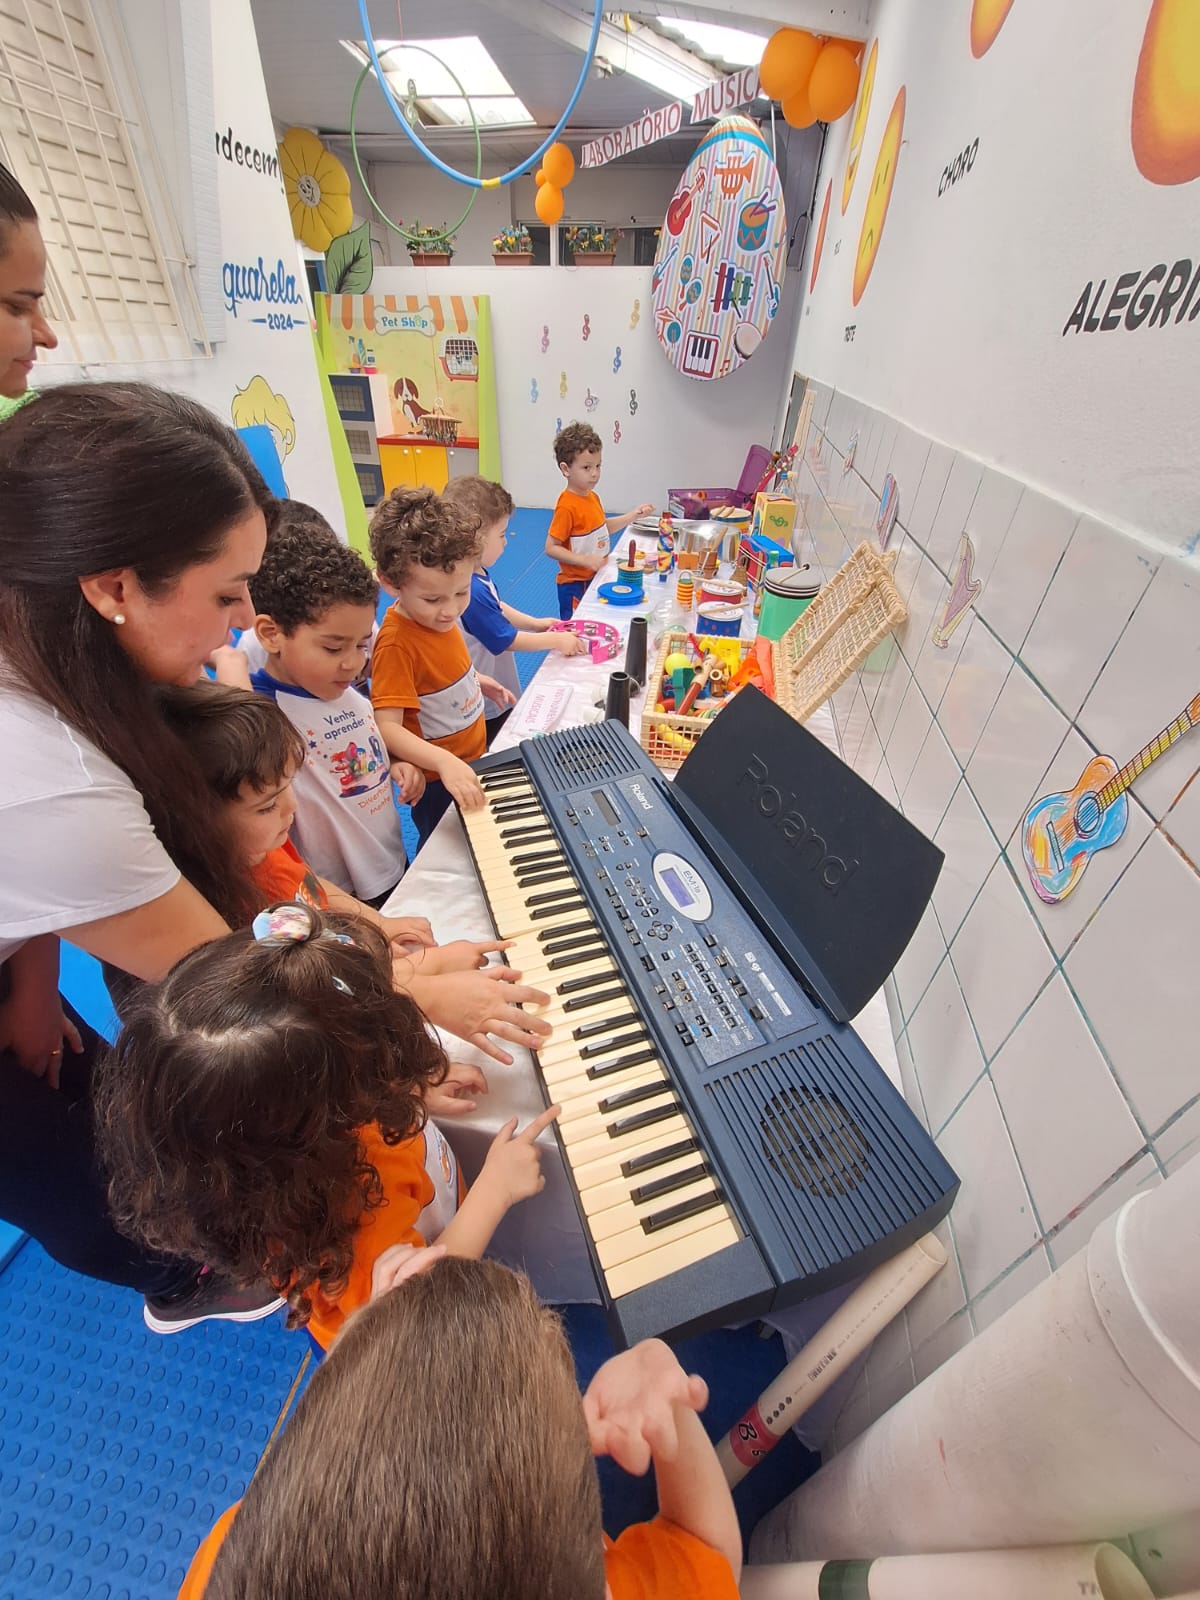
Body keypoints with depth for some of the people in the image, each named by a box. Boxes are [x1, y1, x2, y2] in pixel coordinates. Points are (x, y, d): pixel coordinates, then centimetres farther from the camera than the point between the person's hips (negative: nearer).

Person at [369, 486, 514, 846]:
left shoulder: (439, 615, -4)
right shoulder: (396, 644, -29)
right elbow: (387, 727, -33)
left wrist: (476, 680, 4)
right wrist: (445, 762, -45)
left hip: (472, 761, 8)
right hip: (438, 780, -8)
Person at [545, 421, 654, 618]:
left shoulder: (592, 497, 5)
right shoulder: (567, 506, -21)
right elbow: (551, 548, -21)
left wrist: (633, 515, 9)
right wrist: (585, 560, -27)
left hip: (595, 579, 8)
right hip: (575, 585, -8)